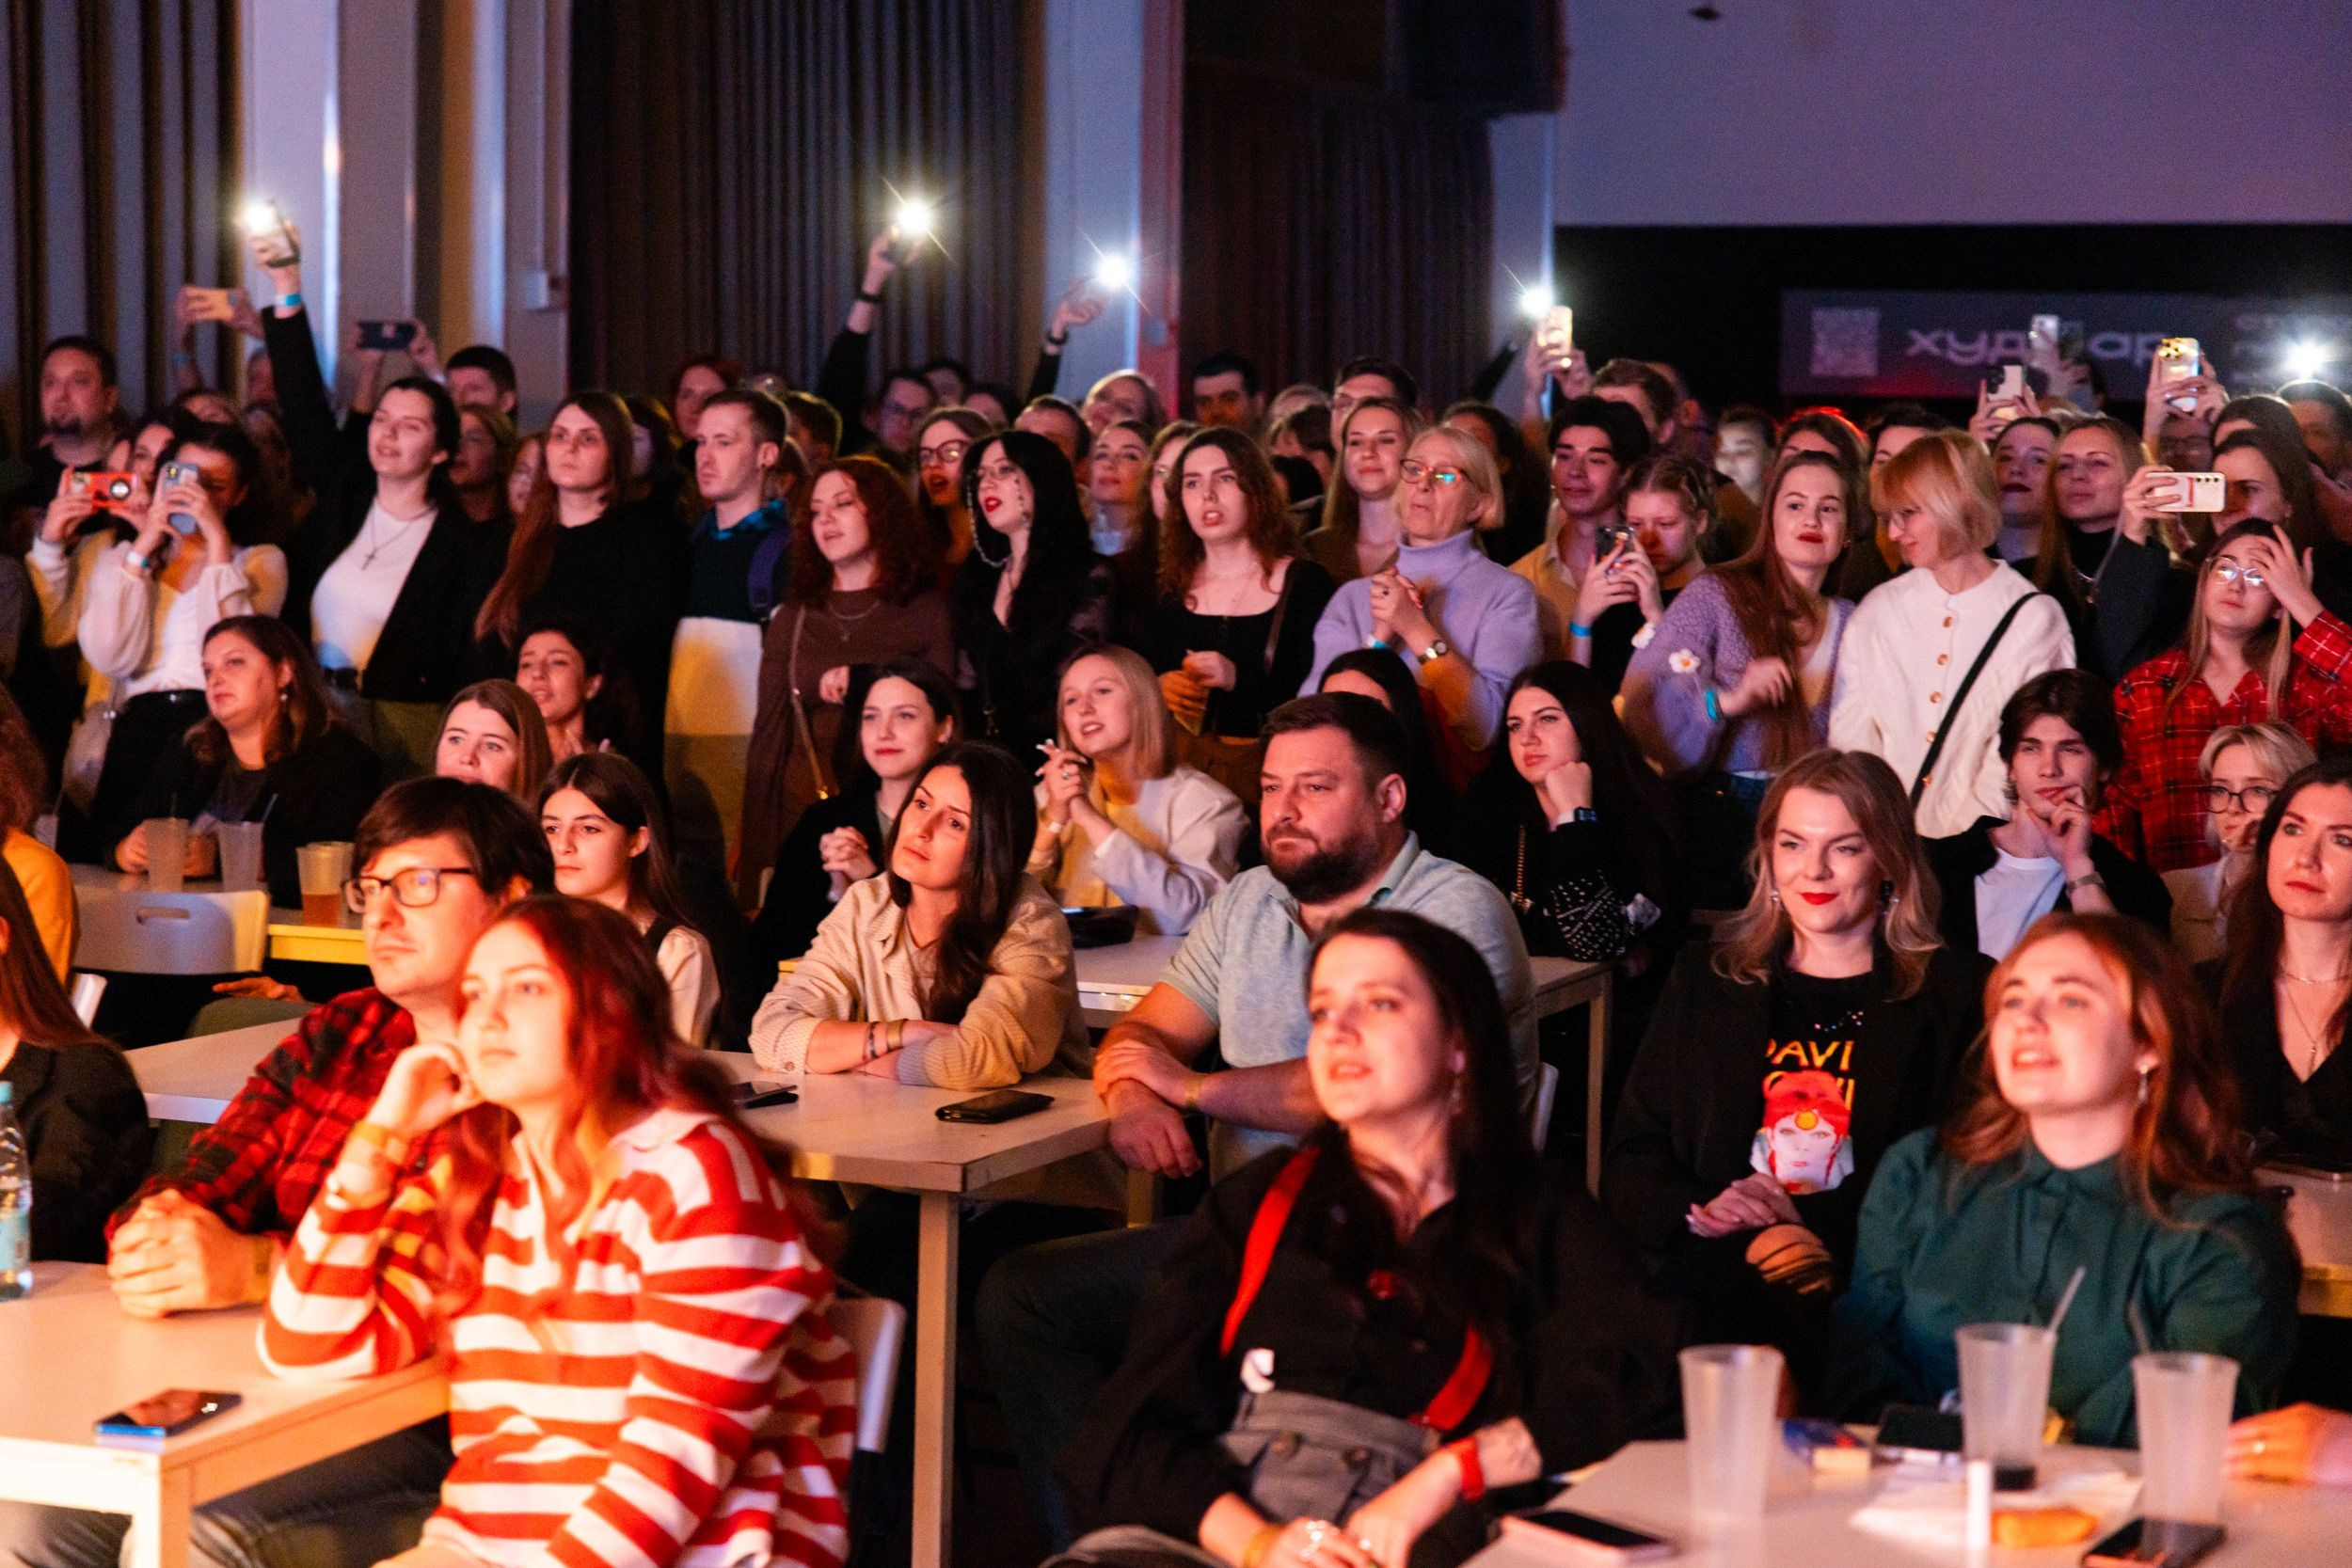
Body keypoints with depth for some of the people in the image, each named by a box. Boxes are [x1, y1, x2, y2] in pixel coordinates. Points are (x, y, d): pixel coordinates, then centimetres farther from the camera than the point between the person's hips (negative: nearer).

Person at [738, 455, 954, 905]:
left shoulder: (926, 612, 4)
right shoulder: (793, 619, 14)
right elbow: (769, 732, 11)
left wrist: (863, 685, -9)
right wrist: (752, 842, 4)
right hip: (798, 814, 2)